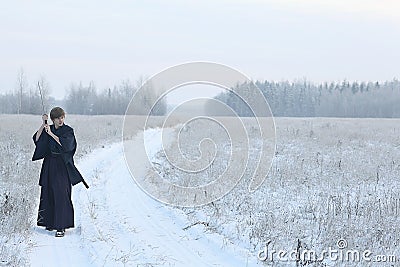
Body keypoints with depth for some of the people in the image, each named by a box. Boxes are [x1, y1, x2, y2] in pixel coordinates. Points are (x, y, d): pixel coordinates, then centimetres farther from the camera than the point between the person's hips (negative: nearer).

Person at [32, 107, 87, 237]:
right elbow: (36, 139, -6)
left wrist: (51, 133, -22)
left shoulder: (68, 131, -6)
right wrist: (43, 124, -13)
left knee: (61, 195, -10)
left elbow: (64, 143, -22)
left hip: (62, 165, -5)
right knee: (48, 193, 9)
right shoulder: (48, 129, 7)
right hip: (49, 164, 5)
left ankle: (61, 226, -10)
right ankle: (51, 222, 23)